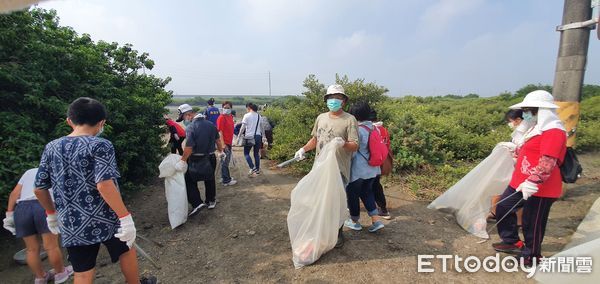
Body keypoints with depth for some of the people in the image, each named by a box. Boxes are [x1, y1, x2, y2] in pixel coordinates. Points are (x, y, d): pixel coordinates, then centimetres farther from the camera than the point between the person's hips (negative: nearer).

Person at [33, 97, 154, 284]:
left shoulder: (51, 148, 2)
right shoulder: (100, 145, -15)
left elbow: (39, 188, 8)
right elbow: (104, 185, -26)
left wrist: (51, 213, 24)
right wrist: (126, 218, -23)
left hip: (71, 225, 5)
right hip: (105, 219, -4)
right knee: (126, 251, 23)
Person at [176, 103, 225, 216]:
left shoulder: (190, 127, -18)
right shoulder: (210, 124, 3)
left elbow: (189, 147, -24)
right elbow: (218, 140, 11)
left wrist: (182, 161, -16)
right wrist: (221, 152, 24)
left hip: (196, 161, -6)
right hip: (211, 158, 6)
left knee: (190, 181, 9)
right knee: (210, 180, 19)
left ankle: (197, 203, 1)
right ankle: (211, 201, 33)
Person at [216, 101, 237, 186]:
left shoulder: (230, 116, 11)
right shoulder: (221, 118, -14)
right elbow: (220, 132, -18)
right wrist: (223, 144, -23)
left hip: (229, 142, 9)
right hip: (224, 143, -9)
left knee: (226, 161, 17)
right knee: (225, 161, -1)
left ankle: (224, 177, 30)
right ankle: (226, 180, 7)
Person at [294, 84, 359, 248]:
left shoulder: (349, 119, -8)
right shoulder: (321, 118, 8)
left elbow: (355, 146, -14)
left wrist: (343, 143, -33)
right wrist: (303, 149, 5)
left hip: (339, 169, -5)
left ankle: (338, 234, 28)